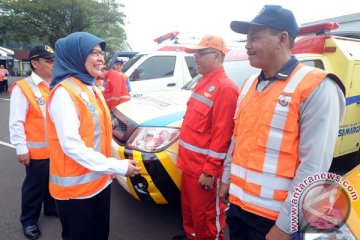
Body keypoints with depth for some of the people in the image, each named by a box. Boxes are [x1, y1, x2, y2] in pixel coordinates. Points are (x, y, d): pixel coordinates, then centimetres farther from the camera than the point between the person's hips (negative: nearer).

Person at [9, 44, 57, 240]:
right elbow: (16, 123, -13)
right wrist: (21, 148, -15)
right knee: (34, 186, 11)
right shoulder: (22, 88, -13)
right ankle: (29, 220, 31)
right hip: (37, 150, -5)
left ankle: (52, 208, 43)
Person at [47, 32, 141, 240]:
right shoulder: (64, 92, -18)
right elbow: (71, 145, -24)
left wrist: (109, 169, 9)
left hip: (99, 179, 8)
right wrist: (118, 167, -22)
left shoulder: (92, 88, 9)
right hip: (75, 187, -8)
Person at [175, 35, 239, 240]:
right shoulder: (204, 83, 12)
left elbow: (221, 134, -23)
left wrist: (209, 170, -21)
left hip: (204, 169, -9)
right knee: (189, 209, 25)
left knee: (206, 215, 10)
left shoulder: (225, 88, -19)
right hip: (190, 164, 10)